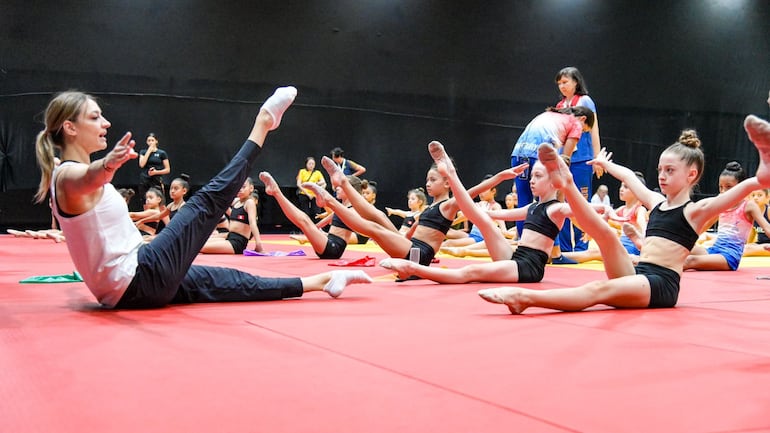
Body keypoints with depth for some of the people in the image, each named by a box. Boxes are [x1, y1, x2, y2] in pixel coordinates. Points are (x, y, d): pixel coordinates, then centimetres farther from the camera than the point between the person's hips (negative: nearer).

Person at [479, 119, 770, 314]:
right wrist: (605, 163, 54)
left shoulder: (696, 211, 0)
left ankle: (525, 297, -47)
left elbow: (731, 196, -20)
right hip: (637, 276, 7)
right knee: (606, 234, -18)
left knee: (600, 289, -31)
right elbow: (629, 176, 38)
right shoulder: (656, 202, 21)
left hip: (662, 284, -7)